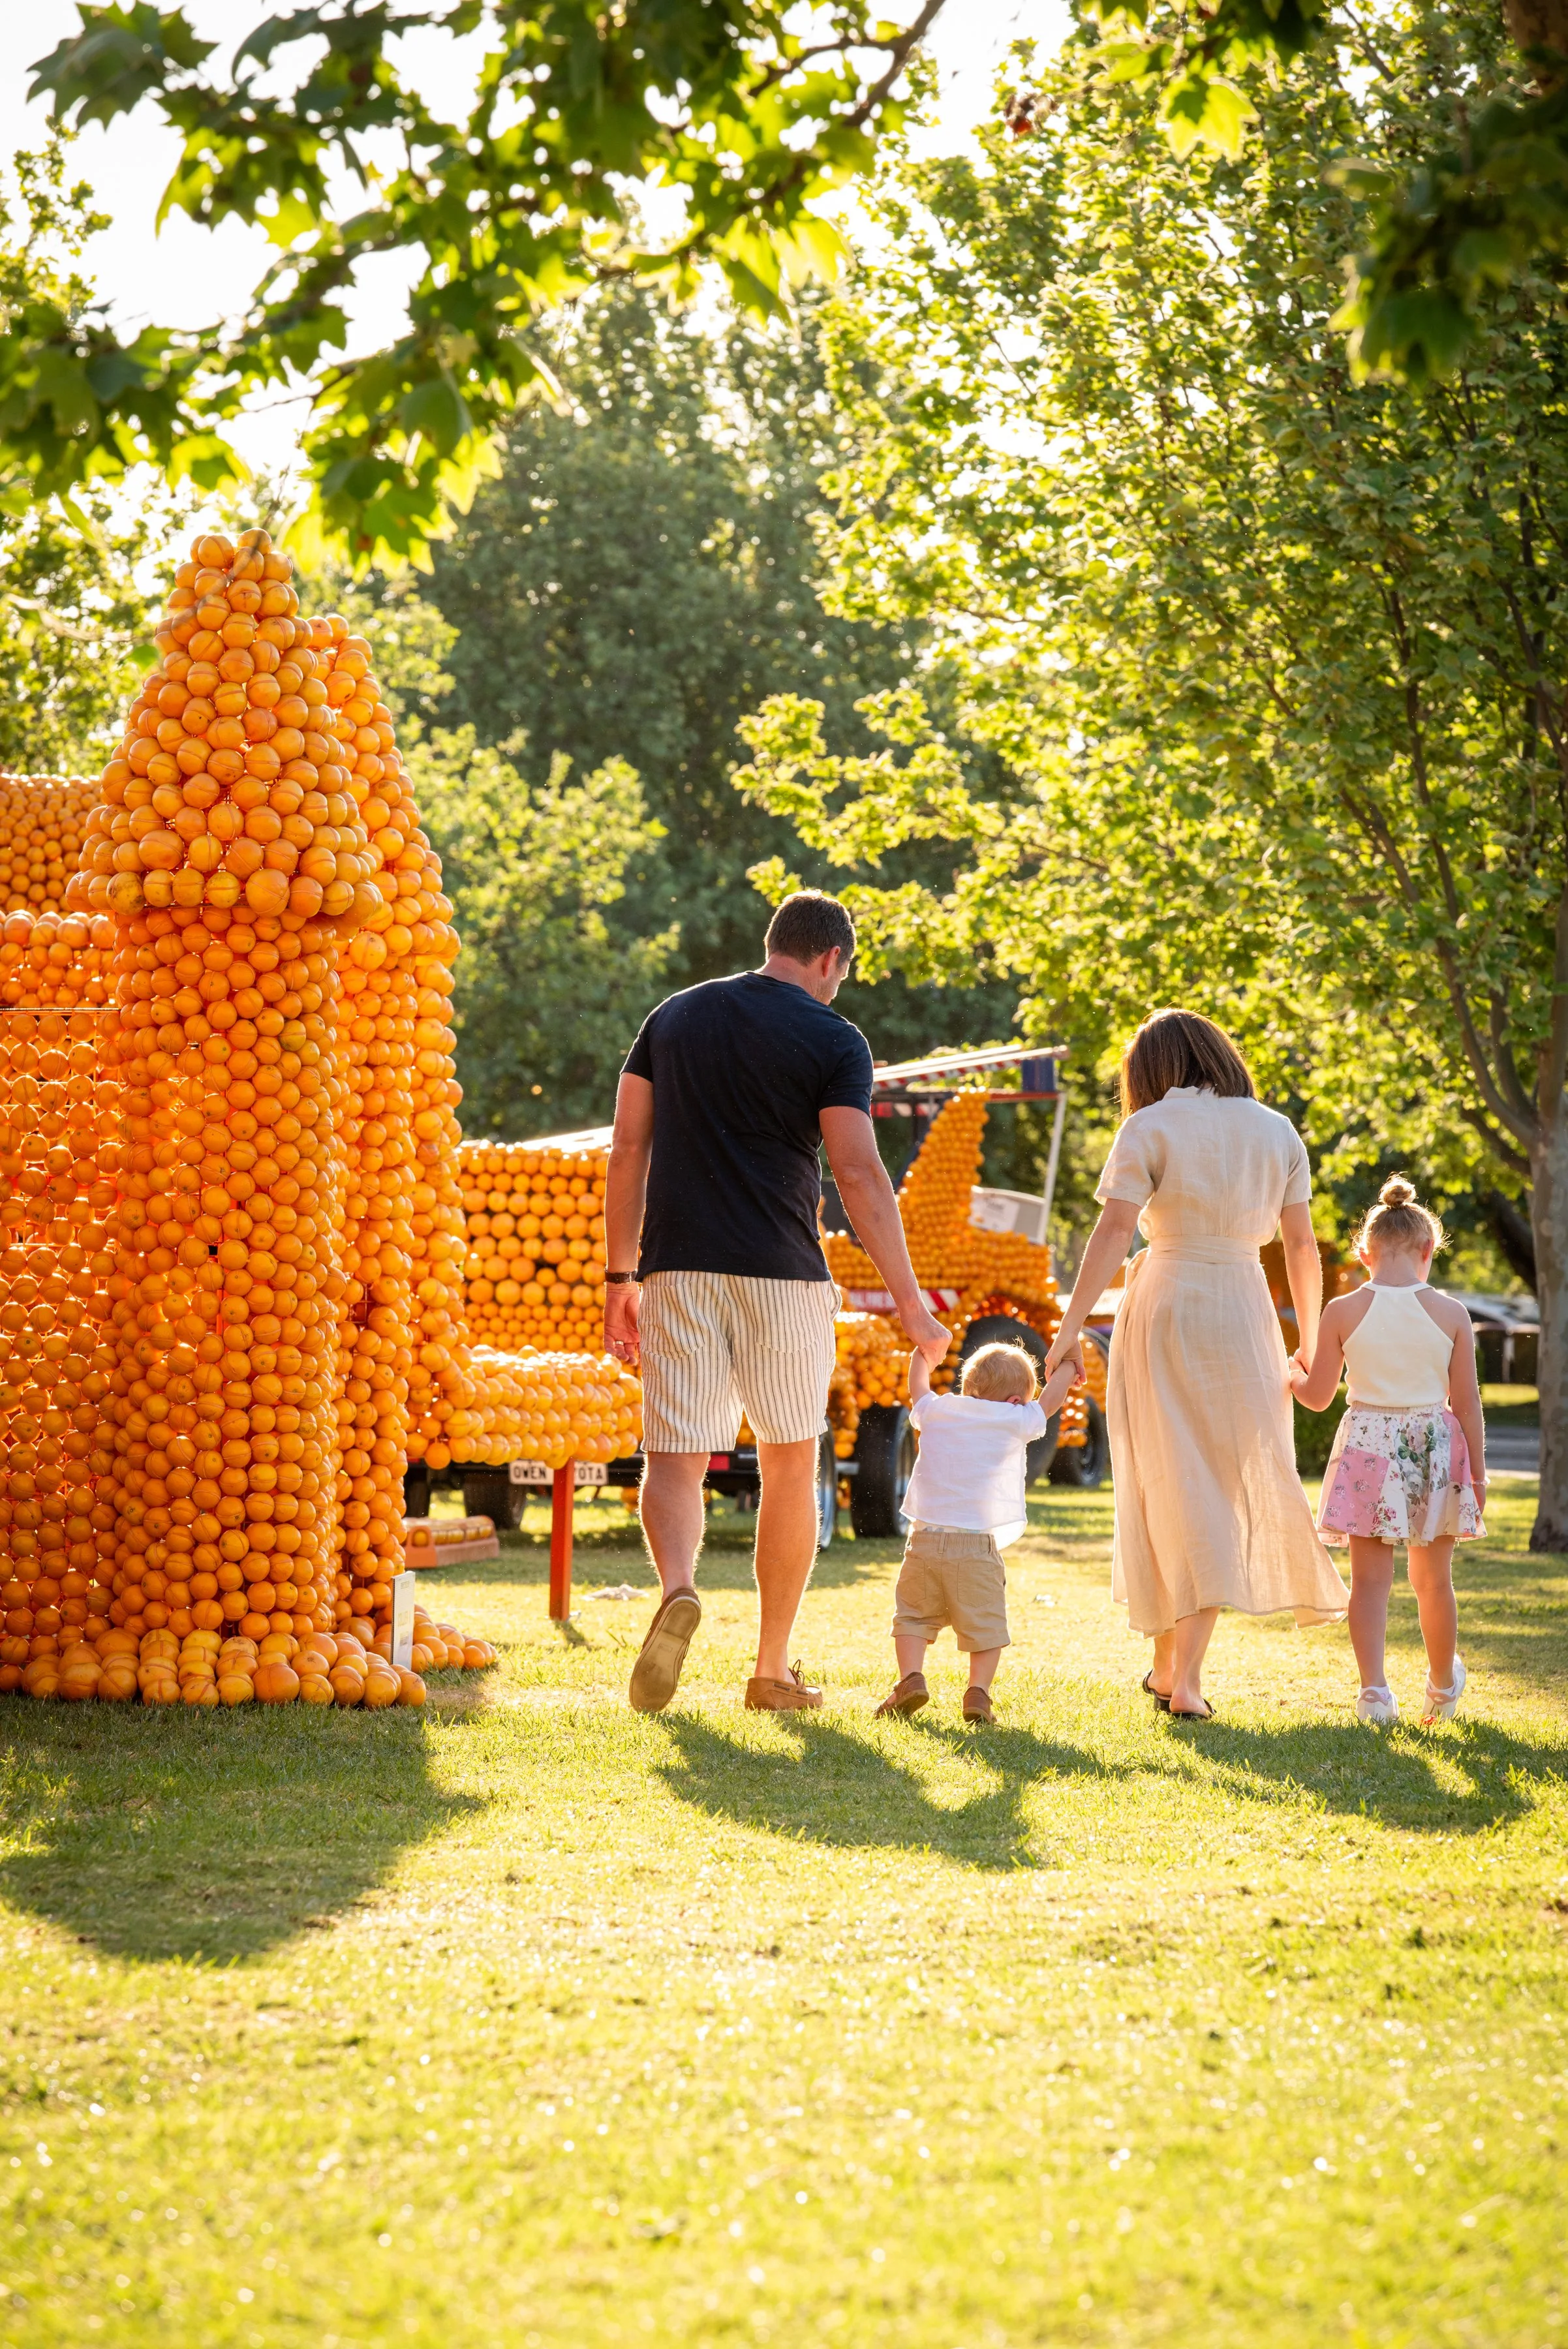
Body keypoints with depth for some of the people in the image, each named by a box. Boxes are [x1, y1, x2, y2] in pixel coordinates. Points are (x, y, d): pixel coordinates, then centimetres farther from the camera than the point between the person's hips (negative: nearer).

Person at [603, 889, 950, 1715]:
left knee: (674, 1457, 1)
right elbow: (858, 1174, -9)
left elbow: (628, 1151, 9)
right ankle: (773, 1671, 17)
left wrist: (622, 1277, 14)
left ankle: (677, 1586, -31)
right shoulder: (832, 1040, -1)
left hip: (679, 1269, 2)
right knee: (790, 1466, 12)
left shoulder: (673, 1017, 12)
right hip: (782, 1275, -2)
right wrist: (910, 1302, -7)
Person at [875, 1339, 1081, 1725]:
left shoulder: (936, 1411, 10)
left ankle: (911, 1678, -9)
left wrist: (922, 1352, 51)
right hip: (977, 1548, -2)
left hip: (925, 1539, 2)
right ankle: (978, 1690, -11)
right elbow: (1048, 1403, 22)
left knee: (913, 1615, 10)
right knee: (984, 1626, 5)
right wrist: (1068, 1366, 40)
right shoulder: (1015, 1422, 3)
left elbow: (917, 1388, 32)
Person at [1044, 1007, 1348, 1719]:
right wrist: (1309, 1348, 14)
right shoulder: (1275, 1132, 7)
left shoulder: (1149, 1130, -3)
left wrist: (1070, 1328, -14)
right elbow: (1302, 1244, 7)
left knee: (1167, 1487, 9)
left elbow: (1113, 1231, -14)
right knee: (1227, 1487, 5)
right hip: (1243, 1314, 2)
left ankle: (1167, 1663, 15)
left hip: (1163, 1308, -2)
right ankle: (1186, 1678, -4)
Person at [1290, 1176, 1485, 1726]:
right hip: (1434, 1447, 1)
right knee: (1434, 1579, 16)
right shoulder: (1451, 1314, -5)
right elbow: (1467, 1402, -2)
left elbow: (1318, 1396, -1)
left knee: (1370, 1577, 3)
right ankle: (1443, 1687, 32)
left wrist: (1295, 1371, 22)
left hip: (1368, 1446, -1)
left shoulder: (1343, 1312, -7)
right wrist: (1478, 1472, 7)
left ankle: (1374, 1688, -9)